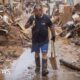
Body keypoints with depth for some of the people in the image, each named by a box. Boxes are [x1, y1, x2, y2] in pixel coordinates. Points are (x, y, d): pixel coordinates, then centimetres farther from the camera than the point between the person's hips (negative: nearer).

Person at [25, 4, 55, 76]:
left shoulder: (46, 18, -12)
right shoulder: (32, 18, -10)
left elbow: (51, 27, -1)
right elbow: (26, 26, -12)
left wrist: (53, 36, 4)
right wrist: (30, 23, -31)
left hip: (44, 40, -2)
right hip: (35, 40, 2)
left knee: (44, 54, -5)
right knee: (37, 53, 16)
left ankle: (44, 70, -1)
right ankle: (37, 67, 33)